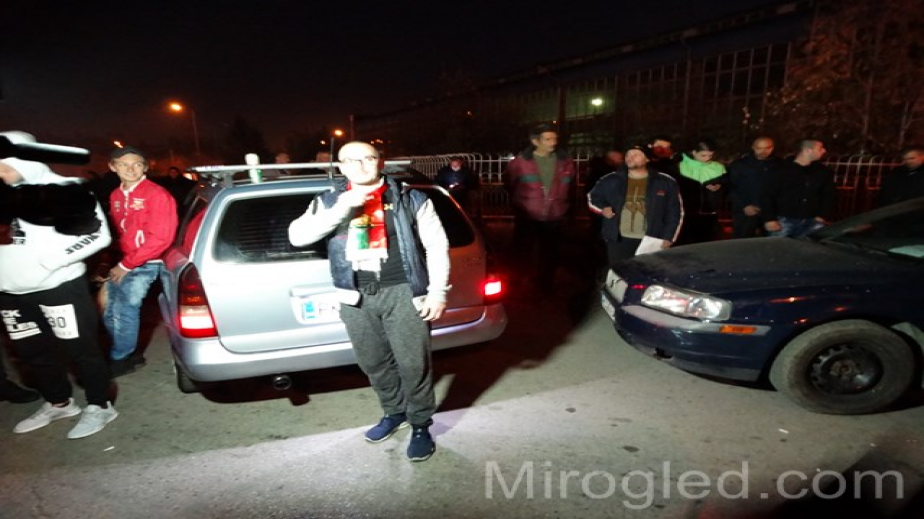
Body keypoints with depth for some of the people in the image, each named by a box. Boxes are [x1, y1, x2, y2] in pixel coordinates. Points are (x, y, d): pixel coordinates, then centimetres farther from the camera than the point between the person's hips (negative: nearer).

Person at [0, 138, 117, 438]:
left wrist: (51, 260, -19)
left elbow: (97, 234, -14)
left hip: (58, 287, -7)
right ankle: (58, 403, 36)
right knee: (31, 351, 18)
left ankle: (99, 406, 16)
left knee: (79, 349, 3)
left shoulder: (60, 190, -10)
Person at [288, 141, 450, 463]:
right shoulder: (330, 201, 8)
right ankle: (394, 412, 39)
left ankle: (421, 426, 23)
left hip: (402, 292, -3)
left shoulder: (410, 199, 2)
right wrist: (342, 208, -14)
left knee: (413, 364, 1)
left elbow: (437, 246, 1)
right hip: (356, 297, 3)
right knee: (373, 363, 16)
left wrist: (438, 292, -7)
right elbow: (297, 236, -5)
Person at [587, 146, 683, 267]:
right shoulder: (611, 180, 6)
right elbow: (592, 197, 20)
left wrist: (668, 238, -4)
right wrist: (602, 208, -1)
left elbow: (675, 213, 5)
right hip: (618, 241, 1)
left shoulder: (666, 182, 3)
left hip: (651, 242, -1)